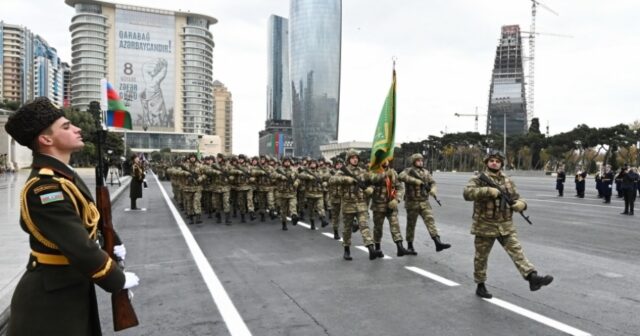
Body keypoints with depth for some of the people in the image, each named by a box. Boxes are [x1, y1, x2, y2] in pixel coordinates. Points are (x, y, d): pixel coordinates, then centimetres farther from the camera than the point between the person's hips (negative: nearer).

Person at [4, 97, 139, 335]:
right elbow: (79, 248, -29)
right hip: (50, 299, -9)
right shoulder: (45, 187, -27)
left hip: (71, 288, 9)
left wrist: (113, 242, 4)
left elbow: (87, 216, 18)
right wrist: (119, 279, -17)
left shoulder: (63, 175, 5)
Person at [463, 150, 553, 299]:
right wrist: (488, 191, -31)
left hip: (506, 226, 3)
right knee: (481, 257, 8)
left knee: (517, 251, -9)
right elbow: (467, 193, -23)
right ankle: (480, 285, 23)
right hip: (484, 226, -3)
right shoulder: (478, 179, -6)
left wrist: (521, 204, -12)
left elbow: (517, 199, 13)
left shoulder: (508, 181, 9)